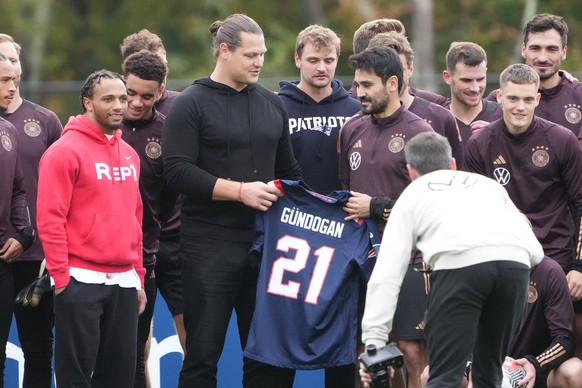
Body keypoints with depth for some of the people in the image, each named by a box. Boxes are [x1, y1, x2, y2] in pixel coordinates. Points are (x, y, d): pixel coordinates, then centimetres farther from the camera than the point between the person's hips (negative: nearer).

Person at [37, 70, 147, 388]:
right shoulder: (66, 151, -7)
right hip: (81, 281, -7)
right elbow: (49, 219, -12)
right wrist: (62, 278, -14)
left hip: (124, 282, 7)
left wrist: (138, 277, 16)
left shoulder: (129, 155, 15)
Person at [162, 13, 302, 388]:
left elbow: (289, 170, 21)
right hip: (211, 246, -5)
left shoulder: (272, 104, 13)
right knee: (203, 353, -2)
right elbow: (178, 171, -14)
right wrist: (240, 191, -19)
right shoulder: (192, 104, -4)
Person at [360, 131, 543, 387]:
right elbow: (536, 251, 30)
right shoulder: (488, 184, 38)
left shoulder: (412, 195, 30)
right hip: (515, 261, 3)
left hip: (459, 262, -3)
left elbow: (386, 275, 18)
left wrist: (374, 341, 13)